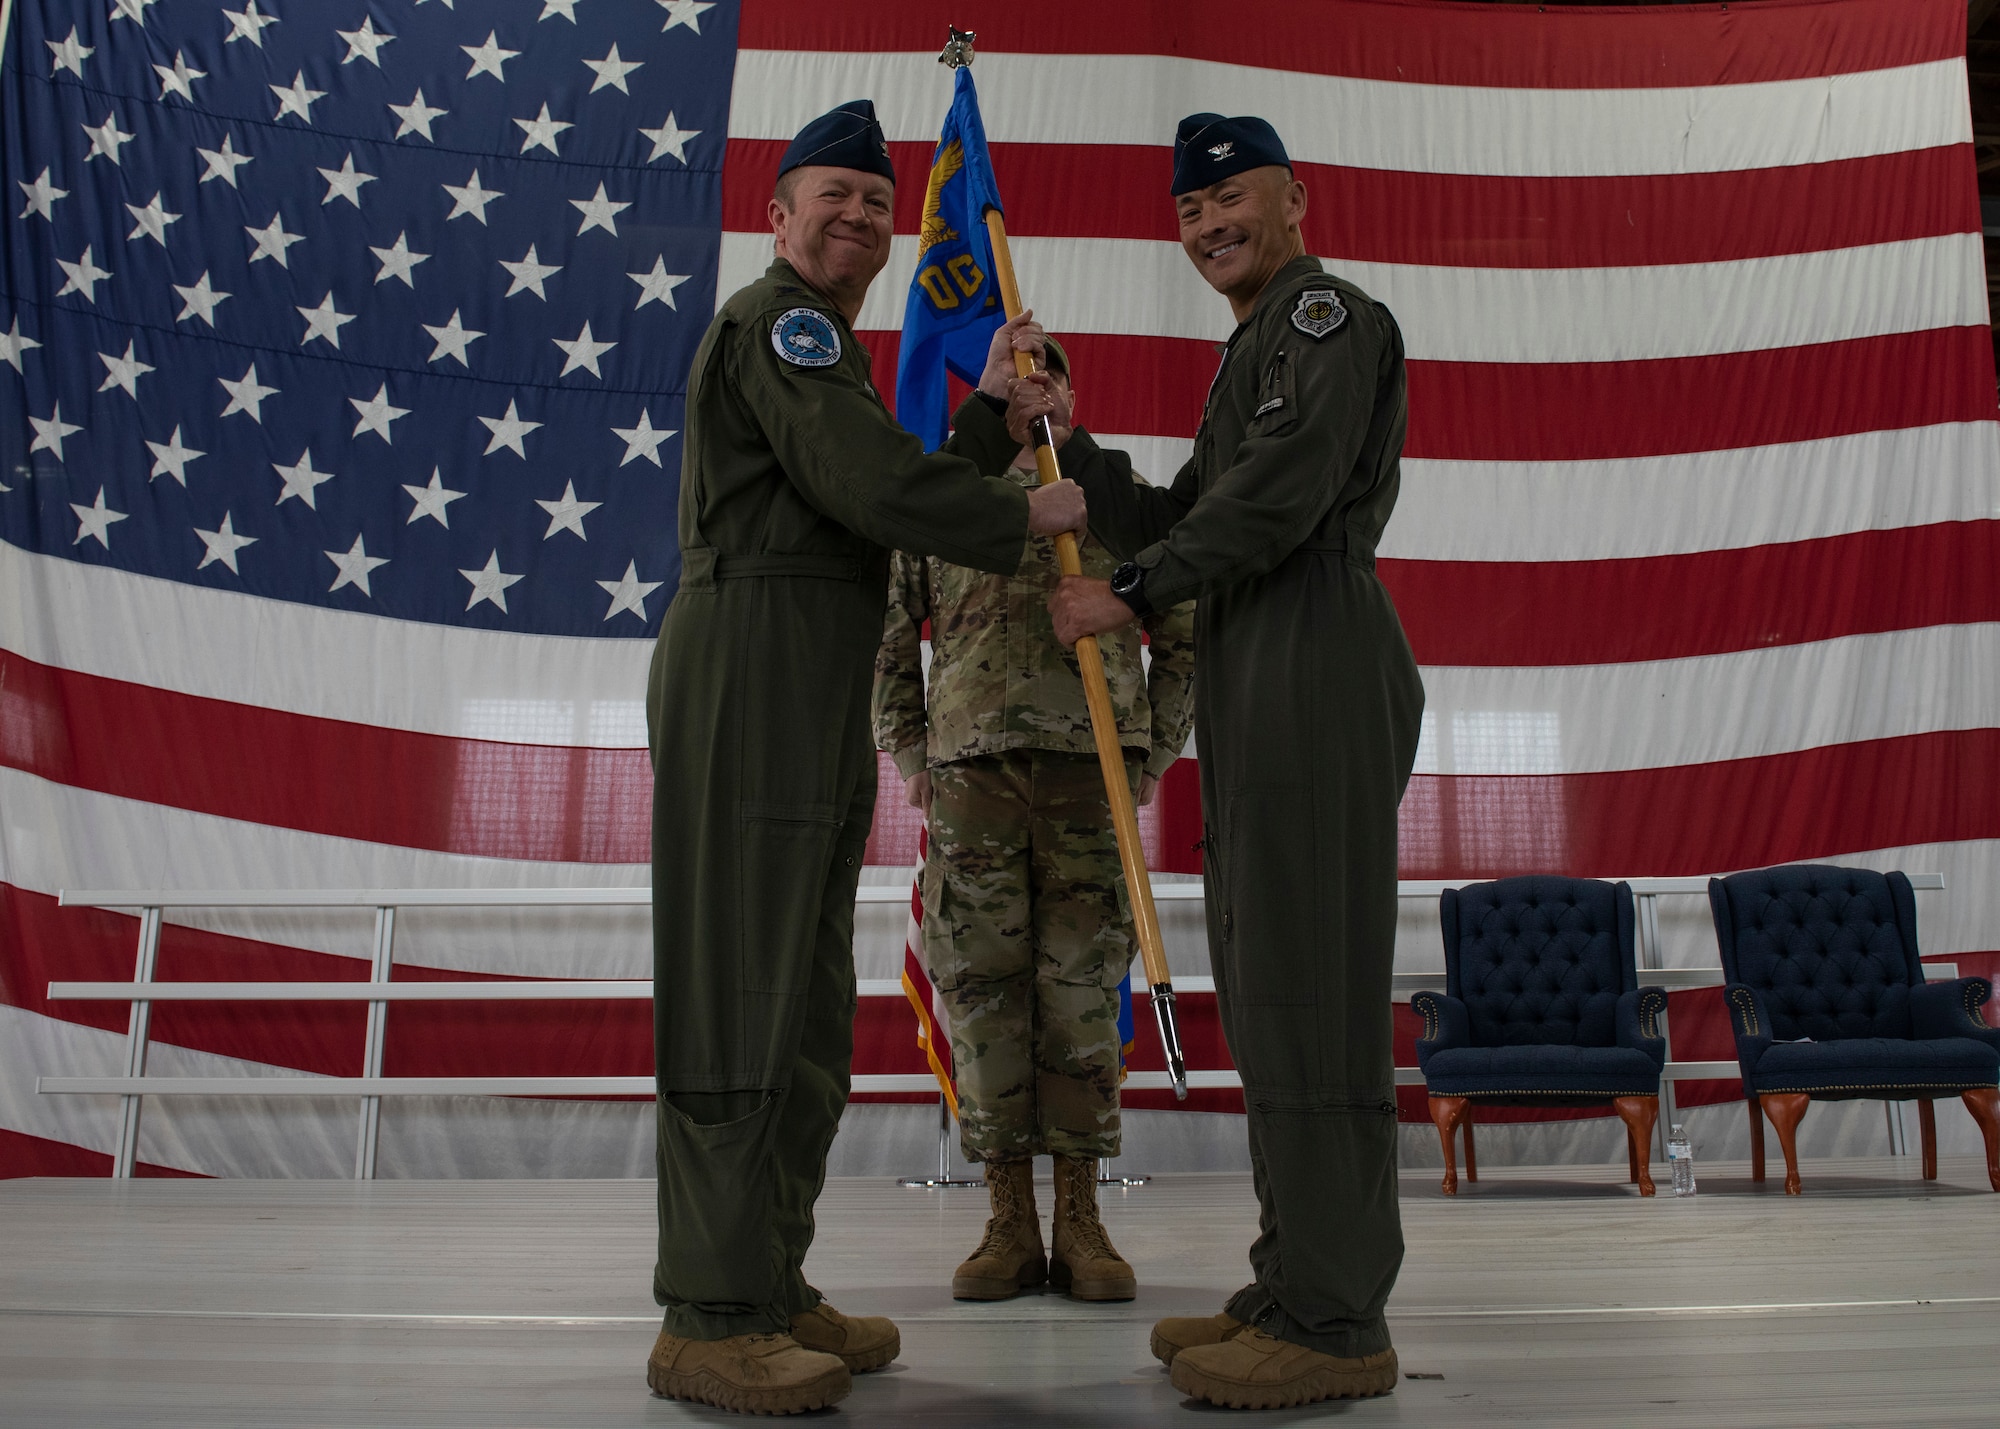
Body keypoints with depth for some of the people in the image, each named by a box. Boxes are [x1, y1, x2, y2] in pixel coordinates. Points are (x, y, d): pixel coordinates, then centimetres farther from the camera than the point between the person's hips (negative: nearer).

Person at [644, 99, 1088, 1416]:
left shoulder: (823, 346, 31)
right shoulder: (777, 318, -3)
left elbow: (882, 505, 20)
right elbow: (867, 479, -17)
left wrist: (994, 418, 14)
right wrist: (1026, 517, -6)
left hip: (815, 711, 10)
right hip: (748, 677, -10)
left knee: (808, 1015, 10)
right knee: (740, 1000, -11)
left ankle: (770, 1290, 18)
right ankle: (709, 1323, -6)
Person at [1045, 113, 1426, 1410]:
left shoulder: (1329, 310, 0)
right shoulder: (1259, 350, 31)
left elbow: (1281, 493, -15)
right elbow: (1181, 523, 24)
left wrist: (1130, 593, -11)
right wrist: (1059, 439, 17)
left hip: (1316, 670, -10)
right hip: (1256, 689, 10)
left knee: (1309, 983, -11)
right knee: (1265, 984, 9)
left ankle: (1337, 1322, -5)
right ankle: (1296, 1288, 17)